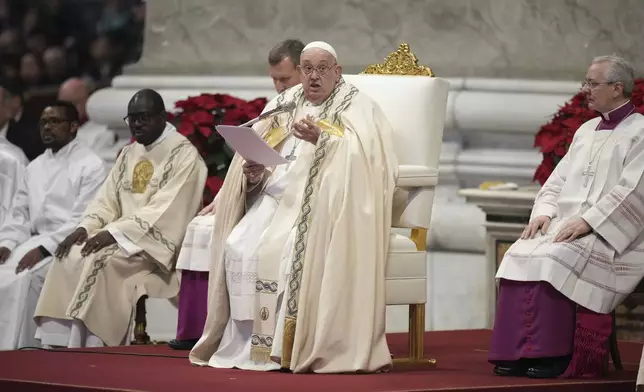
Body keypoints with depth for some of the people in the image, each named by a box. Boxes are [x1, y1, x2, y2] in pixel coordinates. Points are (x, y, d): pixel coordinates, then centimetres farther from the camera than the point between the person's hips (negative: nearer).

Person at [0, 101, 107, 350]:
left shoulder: (90, 166, -3)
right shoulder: (35, 167, 20)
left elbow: (82, 221, -12)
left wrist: (43, 248, -20)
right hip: (34, 242, 6)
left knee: (22, 281, -30)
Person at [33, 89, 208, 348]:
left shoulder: (184, 154, -9)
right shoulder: (129, 153, 16)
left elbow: (165, 210, -18)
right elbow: (108, 199, 13)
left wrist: (114, 233, -24)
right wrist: (86, 227, -8)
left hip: (157, 241, -7)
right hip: (121, 236, 7)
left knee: (100, 261, -31)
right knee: (70, 257, -16)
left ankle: (91, 345, -26)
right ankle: (63, 340, -19)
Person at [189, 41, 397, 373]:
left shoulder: (356, 108, 5)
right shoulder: (283, 106, 19)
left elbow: (361, 155, -13)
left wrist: (322, 139, -26)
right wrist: (254, 172, -9)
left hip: (322, 205, -5)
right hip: (276, 199, 5)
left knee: (298, 250, -33)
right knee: (239, 247, -22)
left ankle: (290, 346, -26)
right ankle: (248, 343, -18)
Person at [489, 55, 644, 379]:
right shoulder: (586, 131, 21)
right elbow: (558, 180, 20)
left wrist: (587, 222, -21)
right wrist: (545, 210, 0)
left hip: (610, 234, -7)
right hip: (566, 225, 7)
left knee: (553, 259, -33)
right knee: (519, 256, -20)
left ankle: (553, 354, -28)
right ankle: (515, 353, -23)